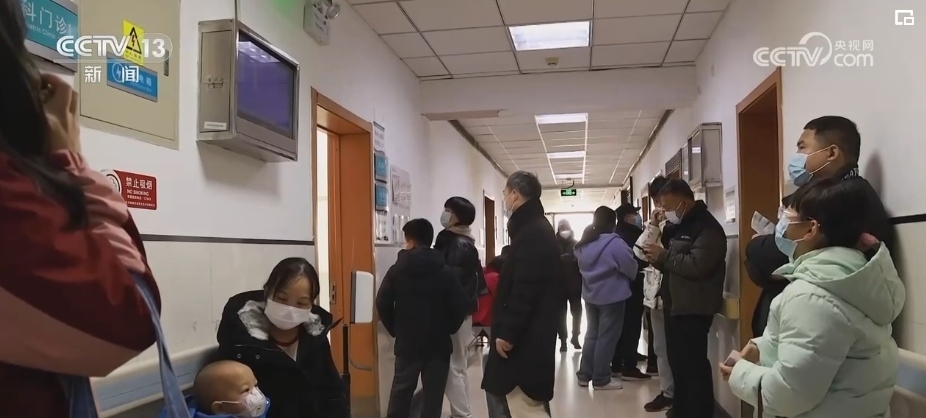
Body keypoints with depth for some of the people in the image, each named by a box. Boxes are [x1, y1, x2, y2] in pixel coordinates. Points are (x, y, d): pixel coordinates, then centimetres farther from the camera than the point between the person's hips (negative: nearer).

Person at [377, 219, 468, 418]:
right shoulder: (445, 271, -4)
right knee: (433, 392, 6)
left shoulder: (396, 270, -4)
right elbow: (459, 306, -7)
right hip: (438, 343, 0)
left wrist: (395, 330, 7)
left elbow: (383, 304, -6)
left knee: (401, 390, 12)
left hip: (407, 342, 0)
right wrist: (447, 330, 8)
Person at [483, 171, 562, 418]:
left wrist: (507, 332, -20)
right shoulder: (539, 227, 15)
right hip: (532, 332, 11)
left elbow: (523, 290, -24)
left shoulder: (530, 232, -18)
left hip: (525, 336, -11)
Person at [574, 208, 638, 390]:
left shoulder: (584, 244, 5)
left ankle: (584, 375, 19)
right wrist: (629, 278, 5)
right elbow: (632, 268, -14)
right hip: (612, 296, -7)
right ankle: (601, 379, 6)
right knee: (607, 337, 1)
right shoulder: (615, 243, -19)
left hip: (590, 295, 7)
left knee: (592, 334, 15)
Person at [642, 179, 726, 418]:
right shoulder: (679, 226, 17)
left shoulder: (707, 227, -13)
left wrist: (664, 256, -16)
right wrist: (656, 258, 0)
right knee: (678, 361, 16)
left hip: (693, 309, -9)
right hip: (675, 306, 10)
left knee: (693, 364, -7)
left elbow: (697, 265, -26)